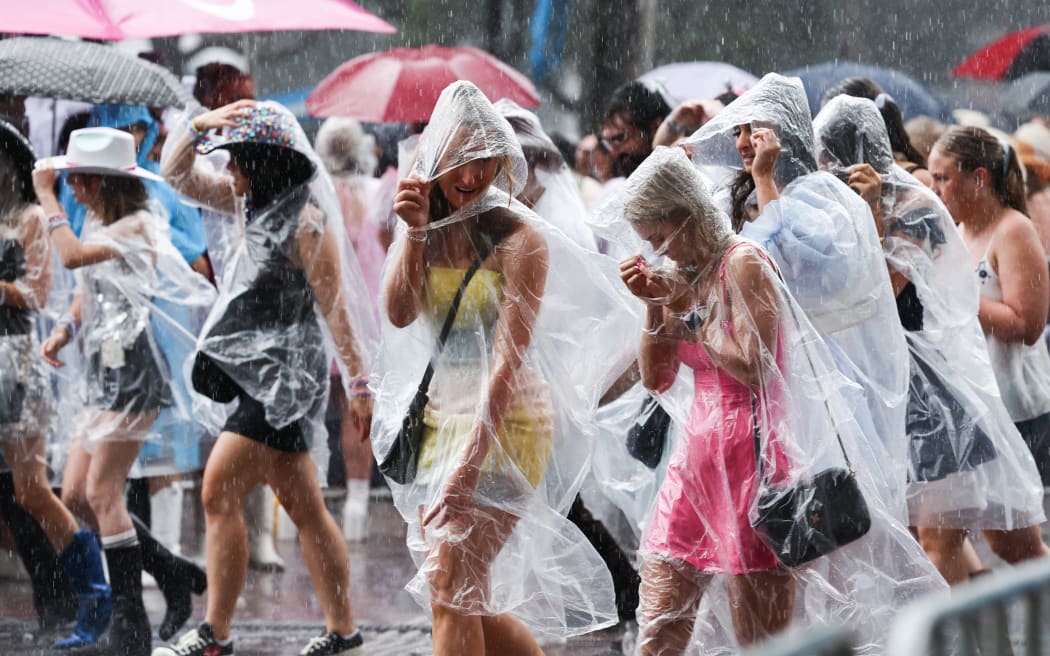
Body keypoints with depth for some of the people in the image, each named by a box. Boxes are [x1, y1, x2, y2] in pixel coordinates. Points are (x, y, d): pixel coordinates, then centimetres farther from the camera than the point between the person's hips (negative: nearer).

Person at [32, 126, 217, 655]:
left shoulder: (136, 226, -14)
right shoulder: (98, 225, 14)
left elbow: (73, 256, -28)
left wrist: (45, 195, -18)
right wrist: (63, 330, 4)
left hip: (132, 368, -10)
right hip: (105, 370, 10)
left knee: (101, 493, -11)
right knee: (75, 496, 7)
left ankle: (129, 613, -5)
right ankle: (175, 573, 16)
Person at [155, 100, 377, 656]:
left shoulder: (306, 222, -16)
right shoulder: (259, 202, 10)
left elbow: (335, 307, -16)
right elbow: (177, 173, 14)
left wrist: (358, 384, -15)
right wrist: (198, 124, -4)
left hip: (284, 375, -9)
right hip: (264, 375, 9)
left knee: (219, 495, -11)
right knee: (302, 506, 11)